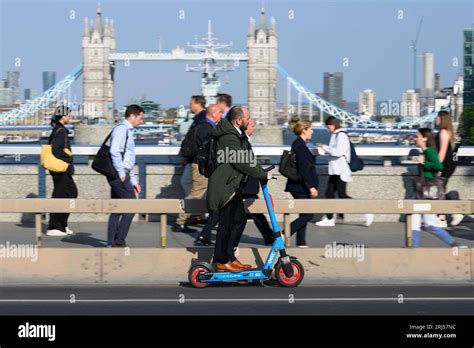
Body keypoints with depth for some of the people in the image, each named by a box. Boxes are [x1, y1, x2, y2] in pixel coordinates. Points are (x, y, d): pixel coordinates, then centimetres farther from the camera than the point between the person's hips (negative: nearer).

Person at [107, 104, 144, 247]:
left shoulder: (128, 131, 23)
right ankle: (119, 240, -7)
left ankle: (111, 243, 10)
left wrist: (133, 181, 24)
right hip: (119, 175, -10)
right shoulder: (122, 129, -8)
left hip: (123, 175, 10)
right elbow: (114, 151, -21)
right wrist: (121, 173, -19)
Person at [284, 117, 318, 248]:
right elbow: (303, 169, -22)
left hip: (299, 187, 10)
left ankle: (301, 242, 14)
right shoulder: (300, 146, -18)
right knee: (307, 214, -6)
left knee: (305, 214, 12)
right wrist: (311, 186, -22)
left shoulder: (297, 144, 13)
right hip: (301, 187, -10)